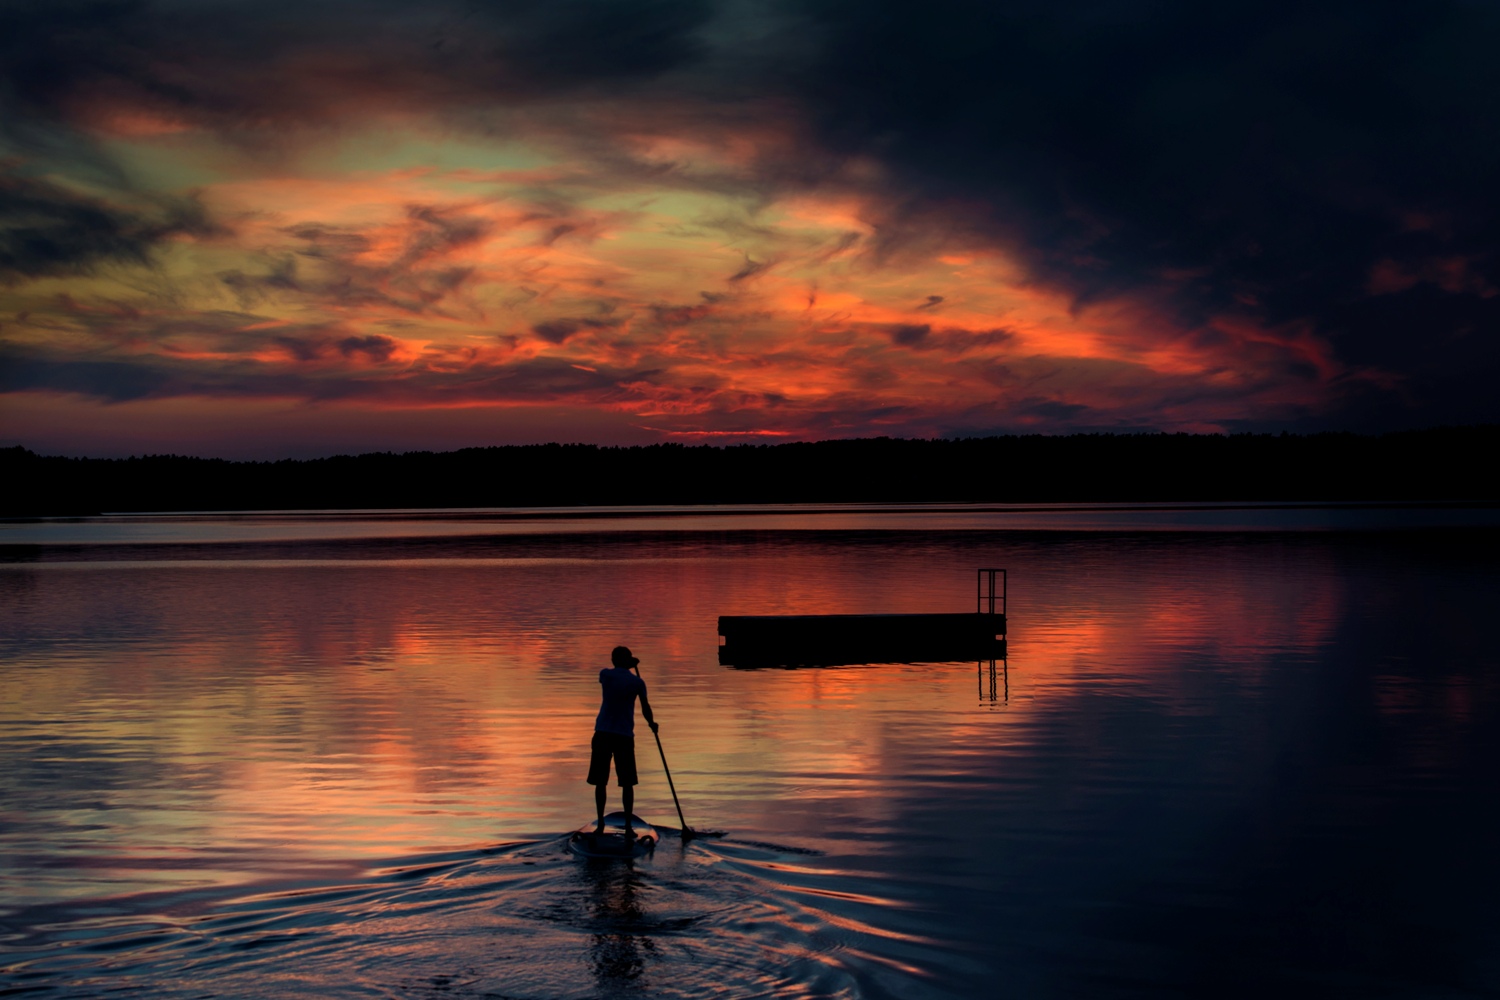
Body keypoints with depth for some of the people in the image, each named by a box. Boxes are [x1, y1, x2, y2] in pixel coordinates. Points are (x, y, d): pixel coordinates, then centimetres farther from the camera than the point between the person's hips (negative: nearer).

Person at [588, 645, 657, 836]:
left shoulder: (605, 675, 3)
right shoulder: (637, 682, 2)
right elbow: (645, 707, 7)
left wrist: (628, 665, 38)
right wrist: (651, 723, 26)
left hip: (603, 733, 1)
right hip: (625, 735, -1)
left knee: (600, 781, 8)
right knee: (627, 783, 6)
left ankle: (600, 824, 7)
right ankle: (628, 826, 3)